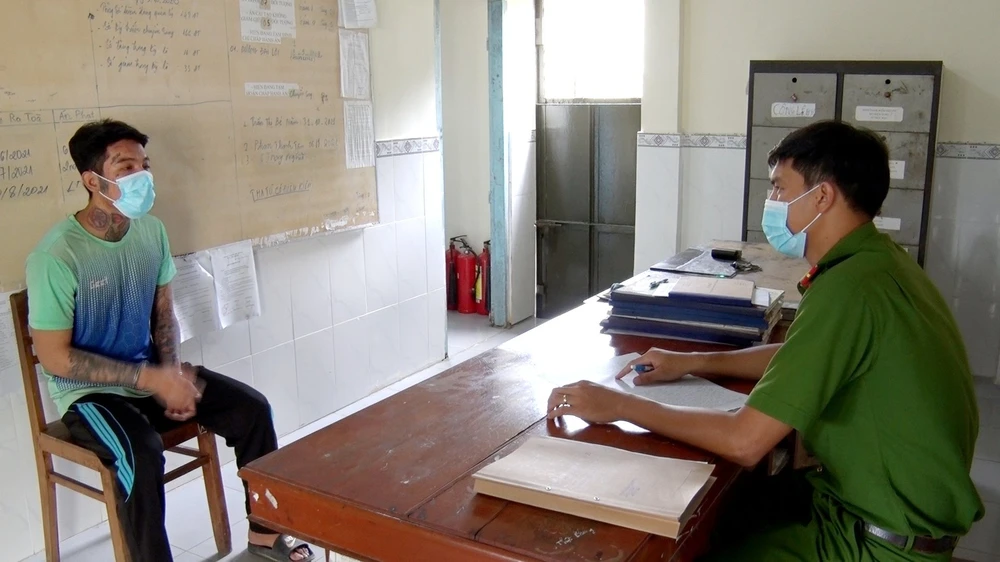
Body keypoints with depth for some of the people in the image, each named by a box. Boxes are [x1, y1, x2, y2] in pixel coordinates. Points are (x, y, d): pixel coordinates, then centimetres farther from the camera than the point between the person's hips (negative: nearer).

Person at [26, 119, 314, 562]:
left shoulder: (151, 230, -2)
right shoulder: (57, 256, -21)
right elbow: (55, 357, -19)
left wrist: (173, 371, -9)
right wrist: (151, 378, -22)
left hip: (152, 375, 6)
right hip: (89, 393, -6)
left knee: (251, 408, -7)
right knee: (142, 454, -34)